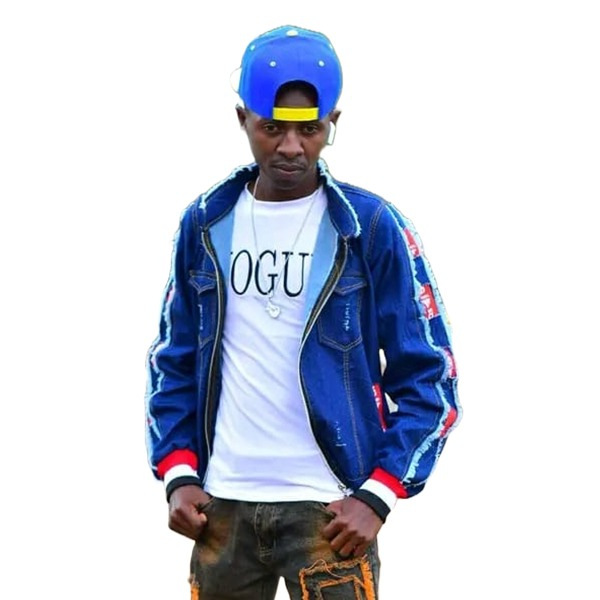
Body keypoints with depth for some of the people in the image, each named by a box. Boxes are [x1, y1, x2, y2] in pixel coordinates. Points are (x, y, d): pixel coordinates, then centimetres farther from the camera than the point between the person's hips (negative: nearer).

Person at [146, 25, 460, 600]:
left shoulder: (372, 227, -3)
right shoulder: (204, 224, 7)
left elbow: (427, 375, -2)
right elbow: (174, 361, 14)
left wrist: (377, 495, -10)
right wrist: (178, 474, 2)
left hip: (329, 508, -3)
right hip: (223, 506, 3)